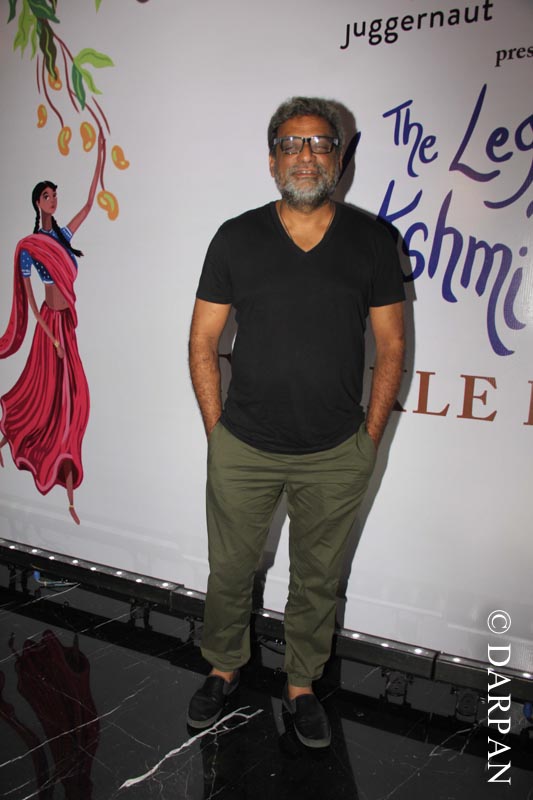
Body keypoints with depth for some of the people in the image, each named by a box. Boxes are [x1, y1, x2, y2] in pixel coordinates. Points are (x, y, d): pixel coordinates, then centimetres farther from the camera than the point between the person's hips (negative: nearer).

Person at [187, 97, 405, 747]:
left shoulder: (371, 241, -3)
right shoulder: (236, 238, -3)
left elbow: (391, 346, 2)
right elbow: (203, 341, 1)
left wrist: (370, 437, 0)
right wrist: (217, 429, -1)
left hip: (337, 455, 0)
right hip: (242, 449, 0)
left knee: (317, 579, 17)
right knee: (229, 571, 16)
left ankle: (301, 684, 40)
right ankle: (224, 669, 43)